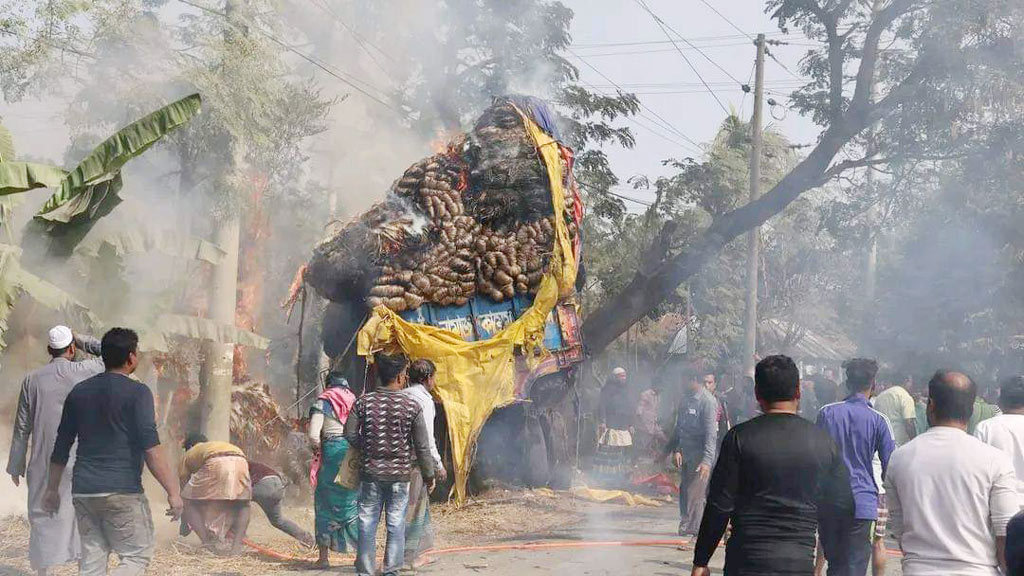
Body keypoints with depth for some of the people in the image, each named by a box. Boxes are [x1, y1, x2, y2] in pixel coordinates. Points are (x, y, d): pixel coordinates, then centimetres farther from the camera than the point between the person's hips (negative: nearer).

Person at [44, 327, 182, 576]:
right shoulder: (137, 392, -7)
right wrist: (173, 491, -14)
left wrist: (52, 489, 25)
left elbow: (61, 447, 15)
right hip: (122, 491, -6)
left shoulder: (79, 392, 11)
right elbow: (150, 448, -15)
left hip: (83, 491, 6)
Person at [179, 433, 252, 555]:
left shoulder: (189, 454, 36)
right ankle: (236, 545, 8)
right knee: (242, 505, 26)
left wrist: (184, 522, 50)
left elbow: (184, 487, 38)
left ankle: (208, 543, 5)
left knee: (190, 502, 17)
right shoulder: (221, 444, 46)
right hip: (240, 462, 3)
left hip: (215, 464, -3)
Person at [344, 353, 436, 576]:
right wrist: (429, 475, 6)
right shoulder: (411, 406, -8)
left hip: (371, 472, 1)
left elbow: (350, 435, -1)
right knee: (396, 524, 7)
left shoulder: (364, 402, -4)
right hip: (400, 474, -1)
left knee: (367, 523, 8)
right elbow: (422, 446, -4)